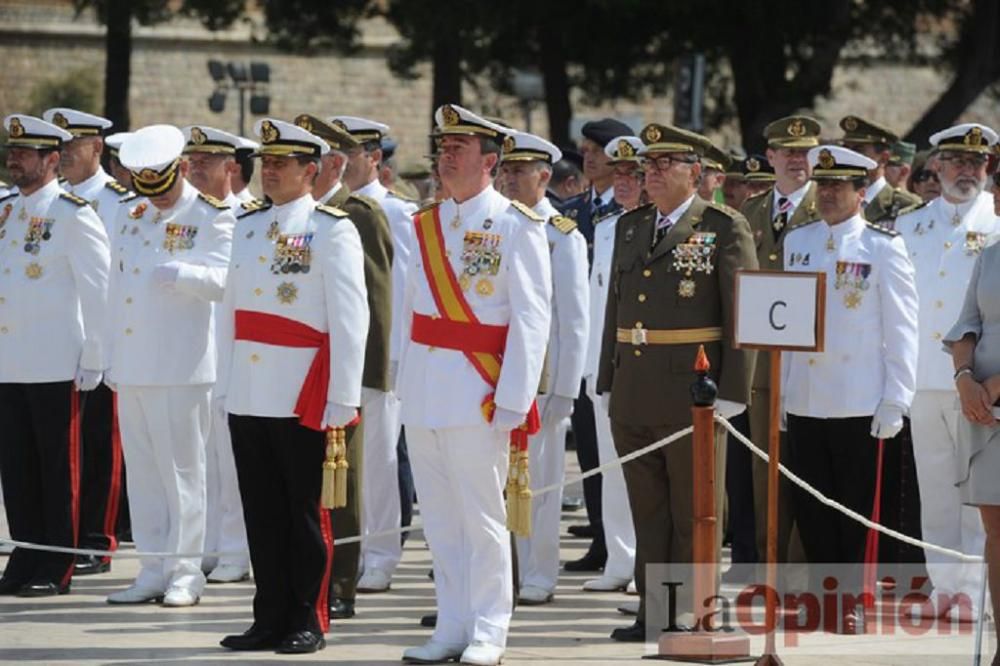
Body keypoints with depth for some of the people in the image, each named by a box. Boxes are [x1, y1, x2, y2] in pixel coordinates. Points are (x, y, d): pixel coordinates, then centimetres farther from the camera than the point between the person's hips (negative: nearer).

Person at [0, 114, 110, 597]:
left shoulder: (73, 216, -7)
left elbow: (98, 292, -8)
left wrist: (93, 360, -10)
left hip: (57, 367, -6)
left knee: (58, 469, 0)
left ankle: (56, 568, 4)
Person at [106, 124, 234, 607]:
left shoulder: (210, 218, -4)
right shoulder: (128, 215, 15)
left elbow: (224, 279, -16)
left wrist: (182, 273, -36)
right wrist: (113, 360, 19)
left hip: (179, 364, -6)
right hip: (132, 364, 6)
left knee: (180, 467, -2)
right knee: (141, 469, 8)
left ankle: (185, 571, 4)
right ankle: (154, 570, 14)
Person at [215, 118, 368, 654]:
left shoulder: (332, 230, -5)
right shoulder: (248, 225, 13)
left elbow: (350, 318, -9)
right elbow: (230, 308, 16)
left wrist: (343, 400, -13)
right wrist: (225, 386, 12)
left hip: (303, 399, -6)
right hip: (248, 399, 6)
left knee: (304, 513, 1)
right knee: (262, 511, 8)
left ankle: (308, 622, 7)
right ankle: (271, 618, 14)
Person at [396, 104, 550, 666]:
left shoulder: (516, 227, -5)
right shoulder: (425, 225, 13)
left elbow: (531, 317, -9)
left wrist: (513, 401, -15)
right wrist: (407, 384, 11)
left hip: (477, 390, -6)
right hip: (424, 394, 6)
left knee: (482, 517, -3)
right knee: (439, 517, 8)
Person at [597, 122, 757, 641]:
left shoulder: (724, 229, -4)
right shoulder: (630, 227, 14)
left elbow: (742, 317, -7)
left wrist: (731, 394, -12)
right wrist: (607, 384, 14)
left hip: (693, 394, -6)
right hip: (633, 398, 6)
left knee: (694, 515, 1)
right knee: (647, 512, 10)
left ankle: (691, 614, 6)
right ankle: (652, 612, 15)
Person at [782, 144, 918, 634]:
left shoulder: (882, 247, -4)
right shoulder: (797, 241, 10)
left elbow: (901, 330, -5)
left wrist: (894, 403, -10)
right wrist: (781, 390, 10)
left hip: (860, 406, -4)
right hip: (805, 404, 4)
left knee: (857, 513, 2)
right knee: (812, 511, 7)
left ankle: (856, 602, 10)